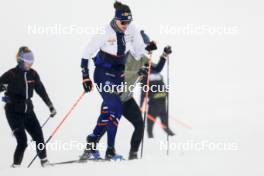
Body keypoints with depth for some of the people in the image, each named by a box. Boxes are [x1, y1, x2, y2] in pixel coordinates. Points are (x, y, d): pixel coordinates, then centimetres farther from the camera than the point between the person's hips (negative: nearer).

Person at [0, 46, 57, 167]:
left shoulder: (33, 74, 4)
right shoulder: (11, 74, -11)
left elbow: (41, 91, 14)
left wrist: (51, 106, 16)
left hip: (28, 111, 5)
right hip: (14, 112, -5)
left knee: (38, 136, -3)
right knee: (22, 141, -14)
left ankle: (43, 160, 16)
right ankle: (16, 164, 0)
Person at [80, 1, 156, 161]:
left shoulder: (132, 32, -7)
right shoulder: (105, 33, -20)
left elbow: (138, 53, -1)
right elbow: (87, 54, -13)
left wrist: (148, 48, -22)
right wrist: (85, 76, -14)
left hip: (119, 76, 6)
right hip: (103, 75, -6)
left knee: (108, 111, 8)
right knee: (116, 109, -18)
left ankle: (91, 147, 21)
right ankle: (110, 151, -15)